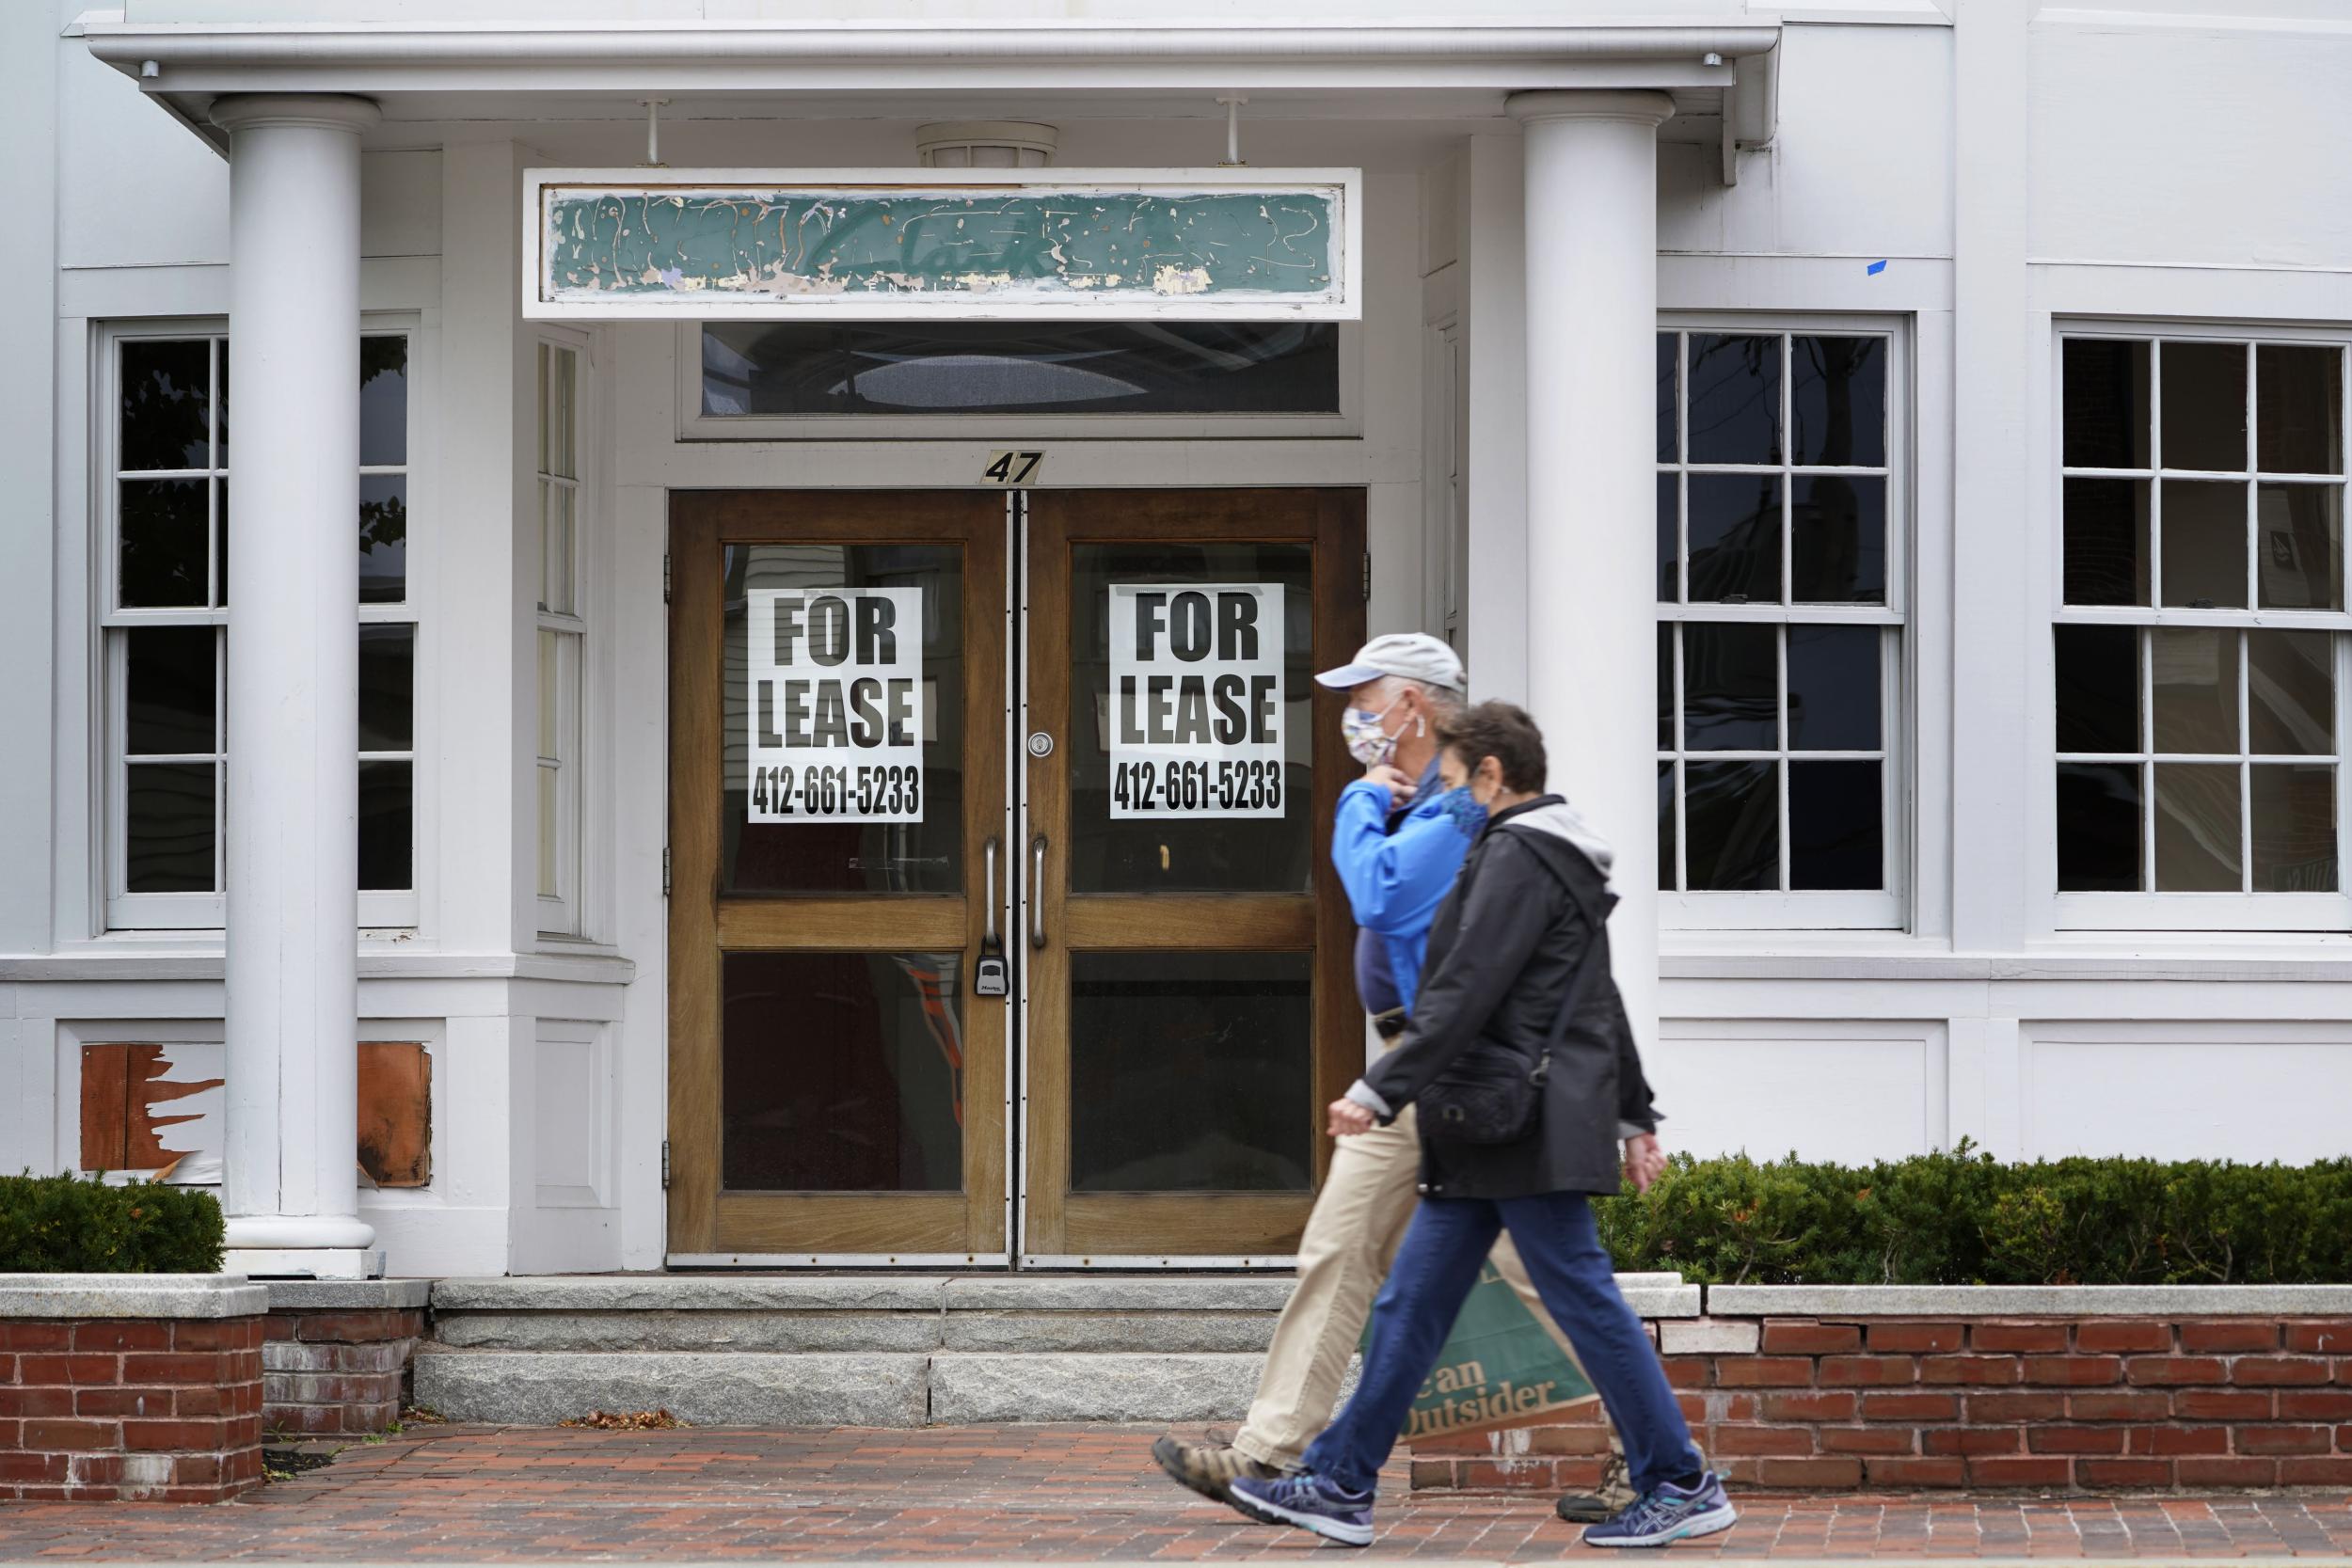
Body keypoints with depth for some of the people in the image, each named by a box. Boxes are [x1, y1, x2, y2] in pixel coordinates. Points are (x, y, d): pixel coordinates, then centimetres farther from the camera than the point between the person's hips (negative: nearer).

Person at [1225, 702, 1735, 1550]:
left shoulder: (1517, 856, -12)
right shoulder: (1563, 861, 20)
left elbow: (1465, 995, -20)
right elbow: (1601, 1003, 25)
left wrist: (1380, 1091, -20)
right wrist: (1636, 1117, 30)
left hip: (1522, 1128, -10)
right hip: (1492, 1134, 10)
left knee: (1586, 1302, -5)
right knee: (1410, 1305, 9)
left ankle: (1682, 1487, 1)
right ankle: (1339, 1485, 11)